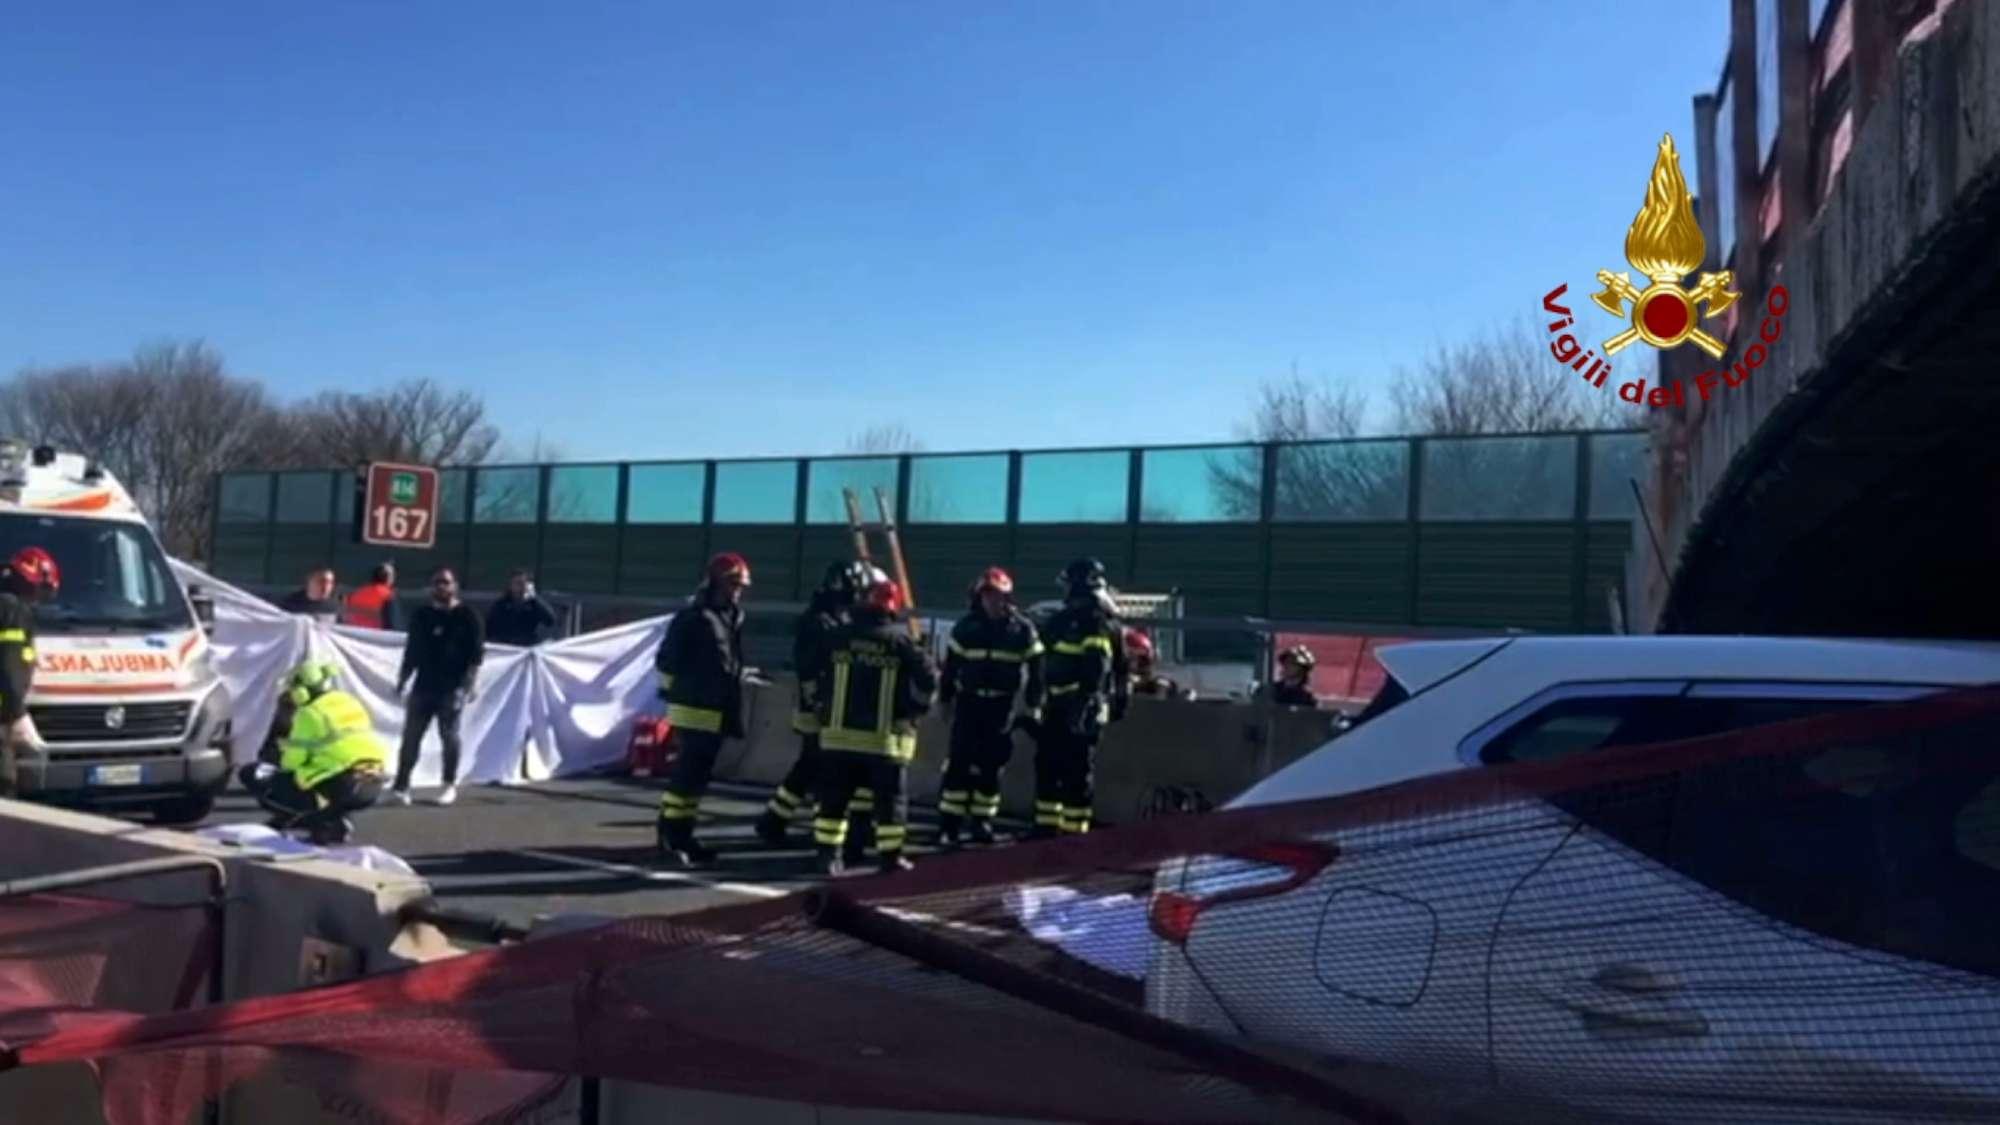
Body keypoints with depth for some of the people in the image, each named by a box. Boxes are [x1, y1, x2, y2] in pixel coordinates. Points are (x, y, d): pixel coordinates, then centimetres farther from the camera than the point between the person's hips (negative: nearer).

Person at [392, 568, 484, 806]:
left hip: (452, 687, -4)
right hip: (424, 685, 4)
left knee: (449, 736, 0)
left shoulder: (467, 616, -1)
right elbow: (411, 651, 18)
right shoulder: (421, 615, 13)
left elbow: (476, 653, -5)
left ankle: (450, 785, 10)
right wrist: (403, 678, 12)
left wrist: (470, 683, -14)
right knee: (411, 735, -2)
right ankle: (401, 785, -1)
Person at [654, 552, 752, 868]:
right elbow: (667, 659, -13)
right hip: (694, 710, -8)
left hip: (717, 712, 8)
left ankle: (683, 836, 21)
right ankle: (668, 838, 0)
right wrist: (676, 690, -6)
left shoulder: (733, 617, 13)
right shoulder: (693, 616, -13)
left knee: (699, 775, 13)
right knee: (686, 774, -7)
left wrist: (734, 712, 17)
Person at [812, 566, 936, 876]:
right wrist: (914, 710, 11)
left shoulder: (837, 638, 2)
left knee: (834, 797, 10)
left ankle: (829, 853, 10)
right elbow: (928, 678, -4)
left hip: (839, 732, 3)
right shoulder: (899, 641, -6)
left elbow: (820, 677, 10)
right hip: (884, 737, -2)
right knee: (891, 798, 7)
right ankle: (890, 856, 9)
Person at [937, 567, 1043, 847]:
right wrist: (946, 698, 9)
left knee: (992, 766, 7)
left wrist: (1032, 708, -1)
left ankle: (982, 821, 19)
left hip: (1001, 706, 0)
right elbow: (951, 665, 8)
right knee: (959, 762, -5)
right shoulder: (965, 627, 0)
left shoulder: (1023, 629, -3)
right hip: (969, 702, 0)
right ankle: (949, 823, 0)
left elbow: (1035, 671, 1)